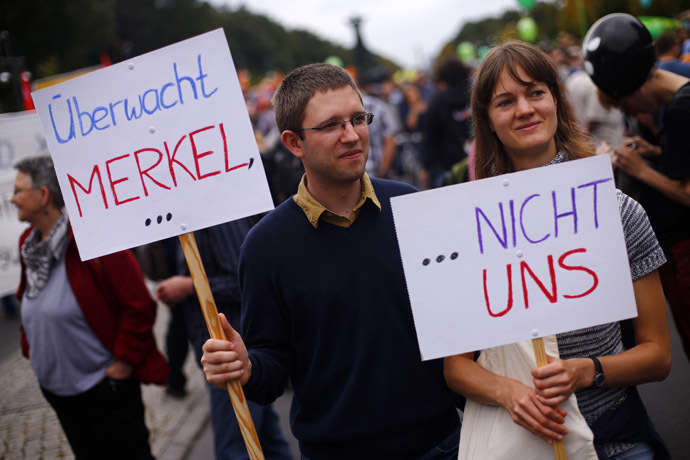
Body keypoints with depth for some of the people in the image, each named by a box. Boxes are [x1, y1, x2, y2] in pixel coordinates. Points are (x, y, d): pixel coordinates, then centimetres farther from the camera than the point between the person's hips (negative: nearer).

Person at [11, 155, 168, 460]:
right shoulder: (28, 243, 6)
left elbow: (139, 305, -17)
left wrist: (125, 360, -14)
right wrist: (30, 347, 16)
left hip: (105, 385, -8)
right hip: (54, 386, 8)